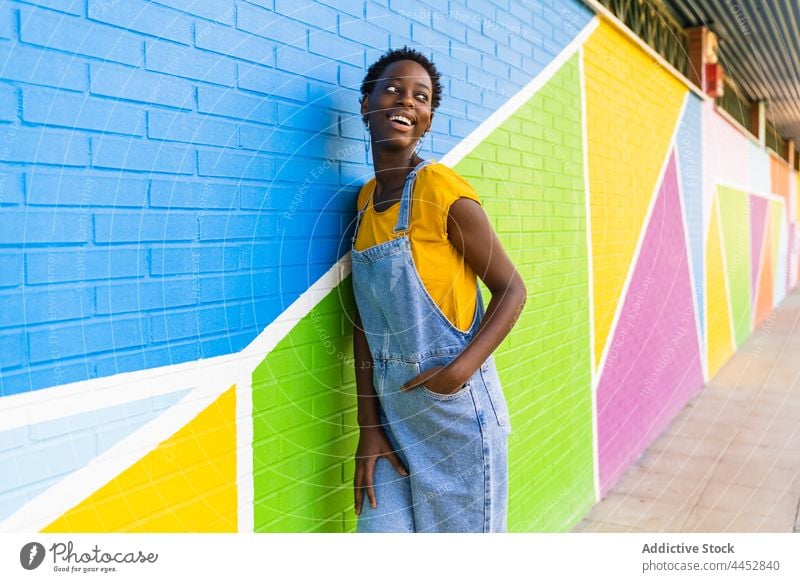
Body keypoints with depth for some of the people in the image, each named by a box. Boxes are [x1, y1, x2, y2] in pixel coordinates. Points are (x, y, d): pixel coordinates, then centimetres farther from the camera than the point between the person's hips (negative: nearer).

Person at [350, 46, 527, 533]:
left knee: (466, 529, 10)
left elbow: (512, 290, -7)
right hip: (393, 410, 5)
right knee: (382, 526, 10)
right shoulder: (364, 201, 5)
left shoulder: (444, 191, -11)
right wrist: (369, 427, 2)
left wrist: (460, 369, -20)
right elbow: (365, 320, 4)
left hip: (457, 408, -4)